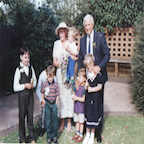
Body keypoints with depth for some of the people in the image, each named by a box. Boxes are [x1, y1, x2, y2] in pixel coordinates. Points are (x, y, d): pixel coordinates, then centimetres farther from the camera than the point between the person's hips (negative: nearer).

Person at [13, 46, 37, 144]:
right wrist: (25, 85, -20)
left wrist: (32, 84, -8)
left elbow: (35, 81, 13)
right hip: (22, 95, -3)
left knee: (30, 116, 11)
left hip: (30, 94, 4)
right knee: (22, 116, 6)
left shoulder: (31, 68, 2)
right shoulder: (18, 70, -10)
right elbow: (15, 87, -9)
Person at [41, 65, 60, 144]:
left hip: (54, 104, 0)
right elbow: (42, 93, 10)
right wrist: (43, 101, 2)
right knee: (48, 121, 6)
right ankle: (49, 137, 17)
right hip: (47, 104, 0)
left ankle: (54, 136, 22)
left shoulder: (56, 85, -5)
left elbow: (57, 96, -1)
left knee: (55, 121, 7)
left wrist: (56, 105, -3)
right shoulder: (44, 84, -3)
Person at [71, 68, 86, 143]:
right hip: (76, 106, 6)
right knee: (76, 121, 19)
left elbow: (84, 99, -20)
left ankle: (81, 135, 24)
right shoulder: (76, 86, 1)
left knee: (81, 122, 9)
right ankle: (77, 133, 36)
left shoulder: (84, 87, -20)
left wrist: (77, 98, -19)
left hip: (81, 108, -6)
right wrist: (73, 97, -12)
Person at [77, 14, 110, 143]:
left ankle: (98, 132, 16)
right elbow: (80, 59, 13)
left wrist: (99, 67, -20)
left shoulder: (100, 37, -2)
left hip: (98, 74, -3)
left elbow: (107, 55, -5)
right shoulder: (82, 40, 10)